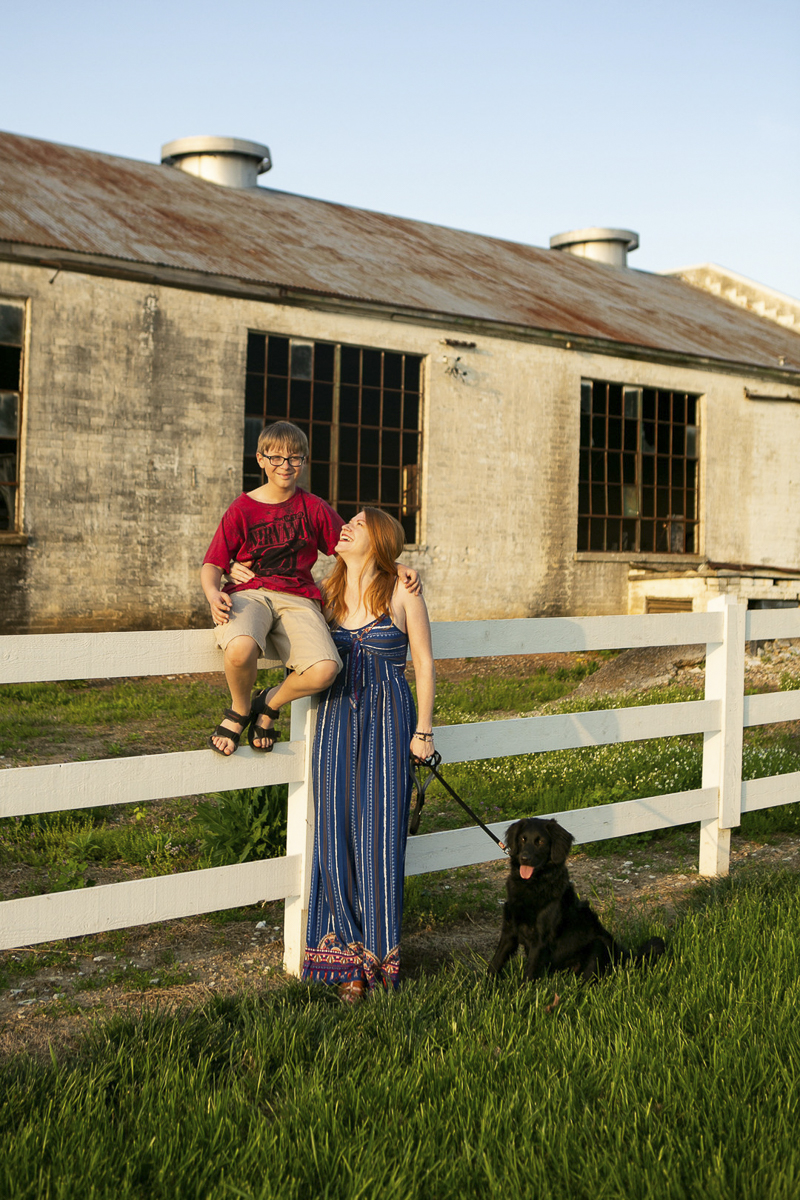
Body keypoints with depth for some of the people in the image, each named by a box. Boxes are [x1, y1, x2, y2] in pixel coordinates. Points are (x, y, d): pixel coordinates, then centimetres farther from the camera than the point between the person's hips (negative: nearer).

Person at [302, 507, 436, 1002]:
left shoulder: (402, 593, -1)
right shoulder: (326, 593, 10)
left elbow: (424, 665, 1)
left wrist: (424, 731, -3)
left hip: (388, 720, -4)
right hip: (337, 718, 4)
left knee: (380, 834, -2)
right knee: (338, 833, 1)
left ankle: (382, 952, 11)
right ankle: (352, 958, 11)